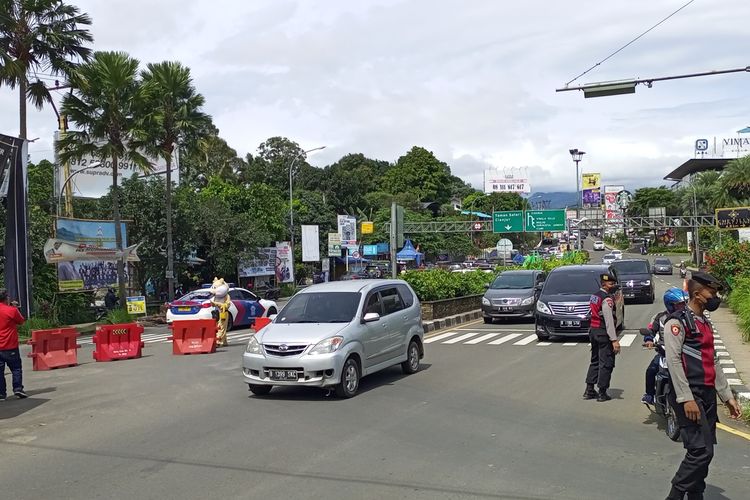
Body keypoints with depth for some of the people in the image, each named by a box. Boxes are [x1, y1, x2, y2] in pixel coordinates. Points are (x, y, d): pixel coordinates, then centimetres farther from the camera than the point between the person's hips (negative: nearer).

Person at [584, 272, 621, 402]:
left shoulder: (595, 296, 12)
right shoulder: (607, 299, -16)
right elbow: (608, 320, -22)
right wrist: (614, 340, -23)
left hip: (593, 331, 9)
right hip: (603, 333, -9)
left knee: (595, 361, 17)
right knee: (606, 363, 0)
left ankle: (589, 390, 19)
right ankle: (602, 393, 4)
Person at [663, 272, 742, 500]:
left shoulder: (705, 323, 18)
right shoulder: (678, 322, -10)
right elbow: (674, 361, -17)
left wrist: (727, 396, 20)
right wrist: (686, 399, -22)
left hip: (708, 395, 9)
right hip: (690, 396, -9)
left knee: (704, 451, 10)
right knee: (701, 451, -13)